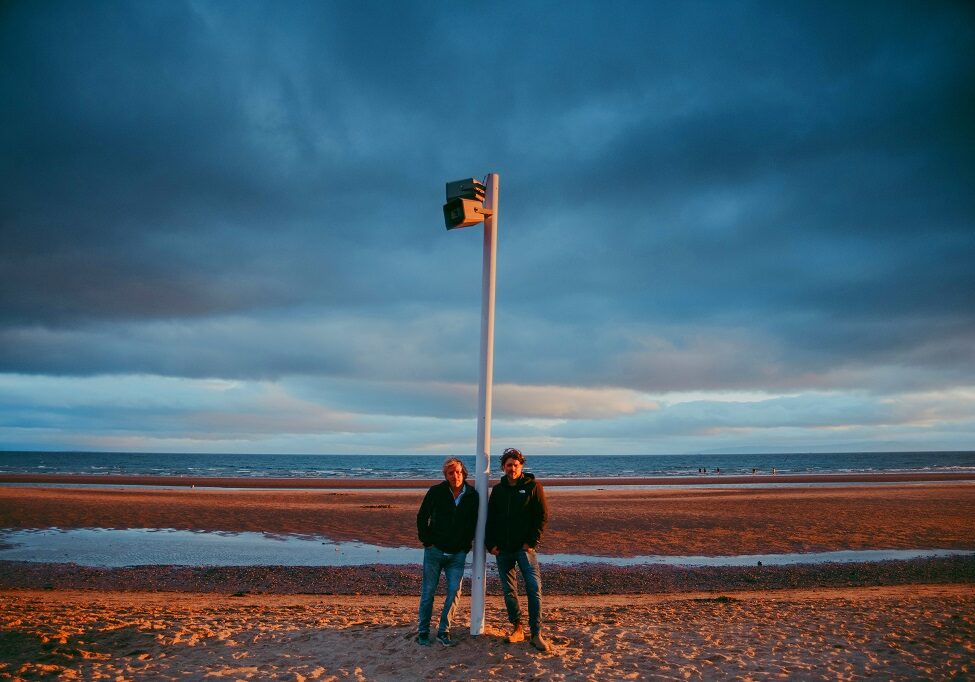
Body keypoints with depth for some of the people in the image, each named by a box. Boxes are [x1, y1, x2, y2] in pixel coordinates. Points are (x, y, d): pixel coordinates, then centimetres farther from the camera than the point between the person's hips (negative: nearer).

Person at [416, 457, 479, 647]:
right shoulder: (436, 492, -7)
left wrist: (466, 545, 5)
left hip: (458, 554, 2)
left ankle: (443, 631, 16)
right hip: (435, 551, -2)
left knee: (454, 592, 0)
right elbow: (422, 517, 1)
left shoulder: (472, 495, -2)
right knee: (428, 592, 5)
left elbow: (473, 522, 10)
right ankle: (423, 632, 18)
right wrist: (427, 541, -4)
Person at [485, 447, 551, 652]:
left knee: (534, 589, -9)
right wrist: (490, 543, 2)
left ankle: (536, 634, -1)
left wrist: (532, 541, -11)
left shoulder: (533, 487, -2)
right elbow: (490, 518, 13)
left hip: (524, 548, -4)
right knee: (509, 591, 10)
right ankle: (517, 628, 23)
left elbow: (543, 516, -5)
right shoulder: (498, 490, 10)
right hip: (502, 549, 4)